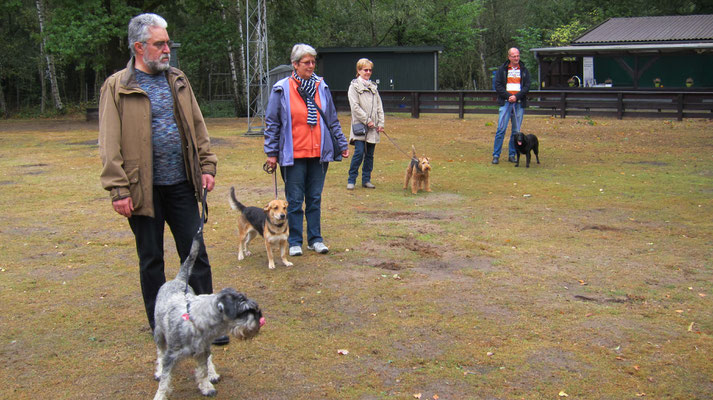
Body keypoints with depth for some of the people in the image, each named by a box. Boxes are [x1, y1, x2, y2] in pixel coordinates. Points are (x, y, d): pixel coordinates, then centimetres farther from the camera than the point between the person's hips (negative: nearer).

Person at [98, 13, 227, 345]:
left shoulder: (177, 81, 10)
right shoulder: (117, 87, -4)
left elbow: (197, 128, 14)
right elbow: (110, 144, -8)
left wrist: (206, 166, 5)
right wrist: (118, 190, -13)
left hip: (181, 184, 4)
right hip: (144, 189, -3)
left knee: (196, 254, 5)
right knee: (151, 259, 10)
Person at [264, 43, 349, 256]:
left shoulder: (322, 87, 7)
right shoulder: (282, 89, -3)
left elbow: (333, 120, 15)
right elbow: (272, 123, 0)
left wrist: (342, 144, 14)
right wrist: (271, 152, -2)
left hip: (319, 153, 3)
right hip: (293, 155, -3)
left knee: (315, 198, 10)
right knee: (295, 200, 3)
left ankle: (315, 239, 21)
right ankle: (295, 242, 14)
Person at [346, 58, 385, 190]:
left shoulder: (373, 87, 17)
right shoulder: (354, 86, 0)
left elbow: (379, 106, 15)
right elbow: (355, 106, -9)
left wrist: (381, 123, 4)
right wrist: (367, 120, -13)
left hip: (373, 127, 6)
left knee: (370, 154, 7)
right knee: (359, 152, -12)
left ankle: (366, 179, 15)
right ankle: (351, 180, -3)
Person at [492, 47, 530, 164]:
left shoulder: (524, 70, 10)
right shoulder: (502, 69, 6)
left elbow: (527, 86, 3)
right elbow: (497, 85, 0)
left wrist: (516, 96, -11)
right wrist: (508, 96, -12)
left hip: (519, 103, 2)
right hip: (505, 102, -2)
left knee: (516, 130, 4)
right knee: (501, 129, -7)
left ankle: (512, 155, 12)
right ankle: (496, 155, -3)